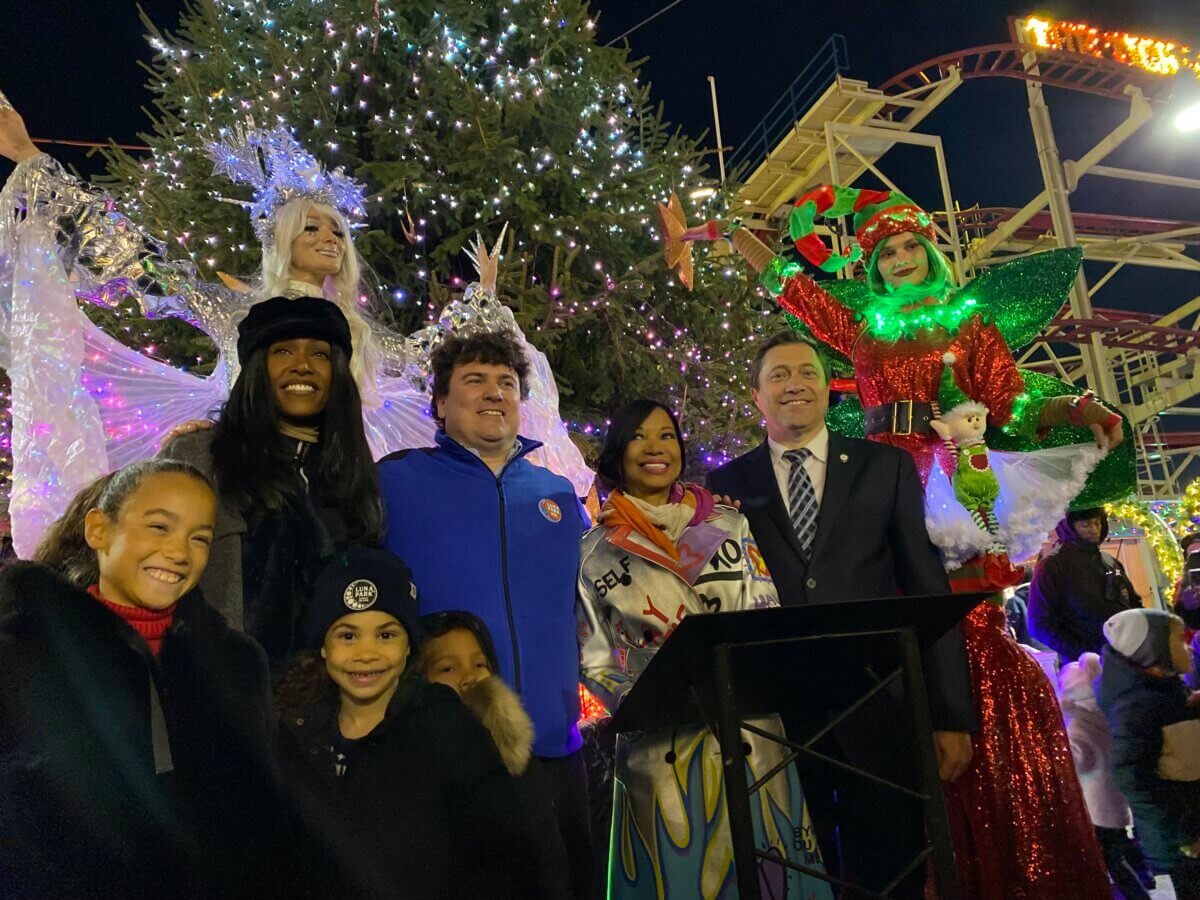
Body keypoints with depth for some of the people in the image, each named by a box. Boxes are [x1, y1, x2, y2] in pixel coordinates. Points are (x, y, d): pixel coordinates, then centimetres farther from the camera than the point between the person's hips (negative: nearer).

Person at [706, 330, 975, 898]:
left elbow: (929, 590, 3)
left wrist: (951, 715, -1)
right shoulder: (727, 484, 6)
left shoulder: (886, 467, 6)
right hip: (775, 717, 0)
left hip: (878, 709, 0)